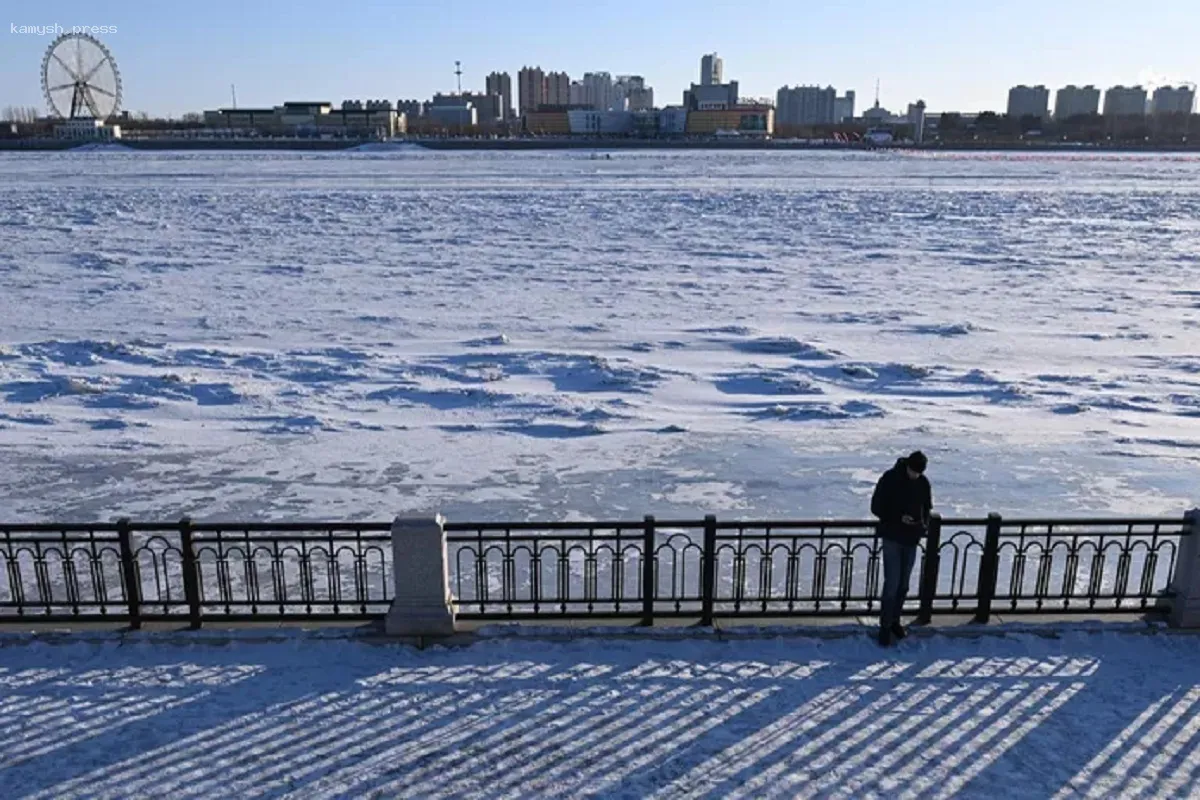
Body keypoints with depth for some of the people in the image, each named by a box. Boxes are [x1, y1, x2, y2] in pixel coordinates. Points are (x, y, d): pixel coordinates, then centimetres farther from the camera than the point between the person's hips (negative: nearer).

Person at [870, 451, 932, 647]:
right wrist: (898, 517, -21)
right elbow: (876, 506, -9)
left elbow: (927, 508, 14)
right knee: (892, 584, -7)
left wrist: (924, 524, -6)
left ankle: (895, 621, 27)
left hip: (912, 539, 5)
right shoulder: (890, 479, -12)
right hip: (892, 538, -5)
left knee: (903, 585, 13)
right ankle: (885, 627, 2)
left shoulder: (924, 483, 2)